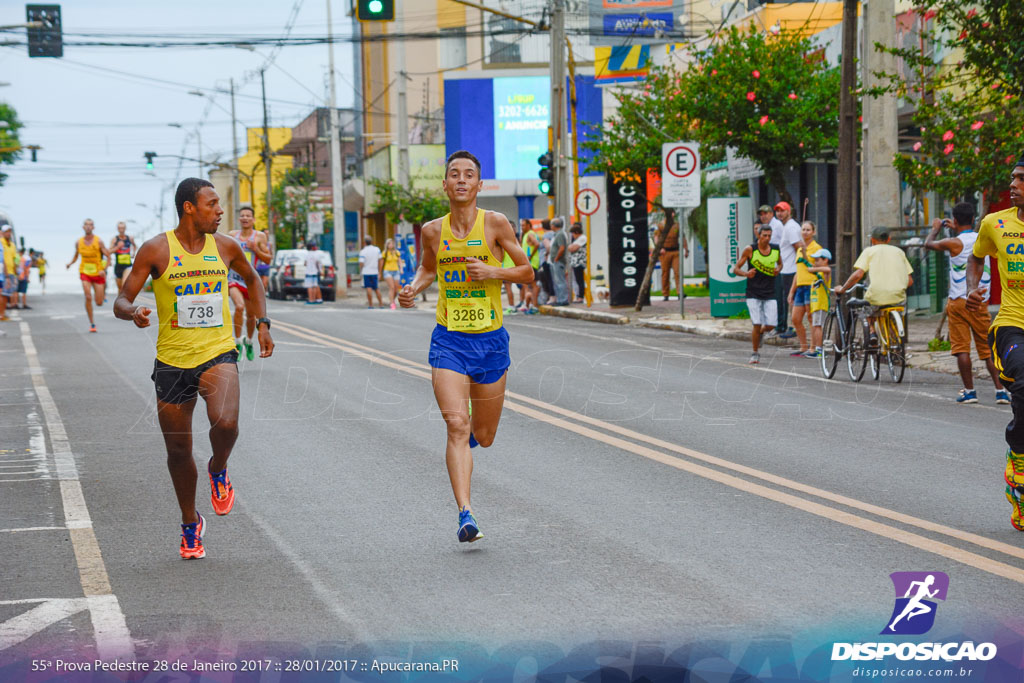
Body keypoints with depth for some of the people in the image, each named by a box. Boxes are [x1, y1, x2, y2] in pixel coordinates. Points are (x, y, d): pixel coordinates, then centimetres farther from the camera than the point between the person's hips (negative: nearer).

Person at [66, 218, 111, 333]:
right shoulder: (79, 242, 0)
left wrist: (104, 270, -21)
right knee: (88, 297, -18)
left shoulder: (98, 242, -10)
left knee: (99, 303, 4)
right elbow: (76, 256, 15)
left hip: (98, 274, -1)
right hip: (85, 273, 1)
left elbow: (108, 256, -8)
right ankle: (92, 323, -7)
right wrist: (70, 263, -5)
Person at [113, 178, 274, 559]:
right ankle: (190, 523, 32)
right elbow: (121, 302, -6)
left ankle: (218, 470, 6)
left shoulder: (225, 247, 3)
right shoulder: (156, 250, -6)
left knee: (225, 423, -28)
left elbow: (251, 278, 24)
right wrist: (134, 313, -29)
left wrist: (263, 323, 14)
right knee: (178, 450, 8)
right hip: (172, 360, 0)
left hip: (217, 355, 0)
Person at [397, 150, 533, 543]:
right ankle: (466, 514, -18)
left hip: (490, 339, 0)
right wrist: (414, 289, 1)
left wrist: (494, 272, -17)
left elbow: (527, 272, 1)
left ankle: (472, 431, 49)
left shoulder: (495, 224, -6)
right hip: (449, 340, 0)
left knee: (483, 436, 11)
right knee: (456, 426, -16)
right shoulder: (433, 231, 2)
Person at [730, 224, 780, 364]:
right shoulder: (750, 249, -7)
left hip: (770, 294, 3)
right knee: (757, 324, -11)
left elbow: (780, 263, 23)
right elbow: (736, 269, -2)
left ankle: (759, 333, 32)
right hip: (753, 293, -3)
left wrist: (778, 270, -1)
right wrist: (746, 273, -23)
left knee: (770, 325, -4)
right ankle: (755, 354, 7)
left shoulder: (776, 249, 3)